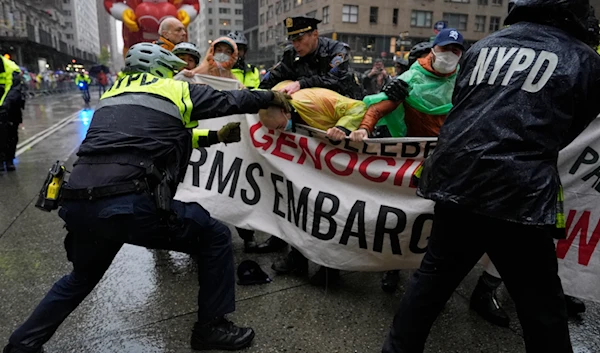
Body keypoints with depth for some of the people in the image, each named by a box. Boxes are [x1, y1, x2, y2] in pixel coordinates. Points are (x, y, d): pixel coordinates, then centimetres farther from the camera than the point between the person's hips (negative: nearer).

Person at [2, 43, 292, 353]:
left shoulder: (113, 95, 28)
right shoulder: (175, 89, 10)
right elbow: (230, 101, 18)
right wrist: (272, 95, 35)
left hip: (76, 205, 8)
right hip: (128, 205, -7)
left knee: (82, 277, 35)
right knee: (215, 237, 9)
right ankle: (211, 328, 19)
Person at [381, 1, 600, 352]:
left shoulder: (483, 46, 15)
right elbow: (570, 129, 17)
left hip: (454, 181, 5)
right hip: (519, 194, -4)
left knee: (435, 274, 19)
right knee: (541, 305, 11)